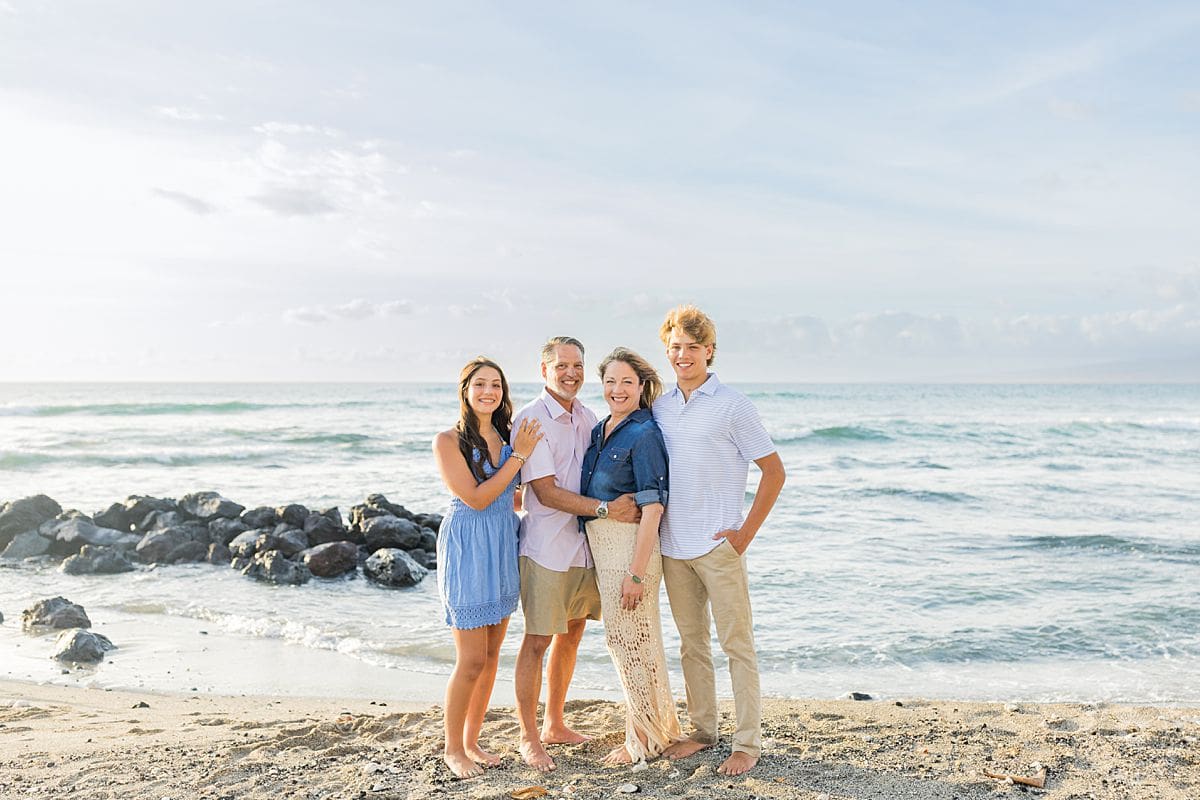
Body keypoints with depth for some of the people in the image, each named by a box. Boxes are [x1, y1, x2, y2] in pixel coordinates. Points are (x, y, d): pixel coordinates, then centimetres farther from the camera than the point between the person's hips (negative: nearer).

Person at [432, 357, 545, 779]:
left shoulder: (509, 437, 6)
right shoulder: (448, 440, -9)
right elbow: (476, 498, -16)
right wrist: (519, 456, -16)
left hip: (505, 549, 6)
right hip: (468, 550, -6)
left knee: (491, 654, 13)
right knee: (471, 660, -1)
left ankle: (472, 741, 29)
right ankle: (452, 748, 20)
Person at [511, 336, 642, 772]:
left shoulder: (587, 417, 9)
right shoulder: (531, 419, -12)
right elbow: (547, 491, -17)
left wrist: (627, 502, 0)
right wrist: (606, 508, -21)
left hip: (585, 544, 7)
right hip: (547, 548, -7)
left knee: (571, 635, 15)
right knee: (537, 641, 0)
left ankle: (554, 724, 31)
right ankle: (529, 737, 16)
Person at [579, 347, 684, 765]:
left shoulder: (644, 435, -14)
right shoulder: (599, 430, 11)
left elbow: (652, 507, -18)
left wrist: (636, 572, -20)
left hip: (630, 545, -9)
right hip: (600, 545, 9)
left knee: (630, 640, 2)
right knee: (625, 638, 17)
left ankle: (646, 738, 20)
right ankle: (662, 726, 34)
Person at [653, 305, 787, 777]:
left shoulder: (731, 406, -6)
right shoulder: (659, 407, 9)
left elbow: (774, 471, -5)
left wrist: (746, 532, -9)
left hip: (719, 544, -5)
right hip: (673, 545, 5)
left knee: (736, 643, 2)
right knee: (691, 643, 14)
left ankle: (748, 743, 11)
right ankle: (702, 730, 27)